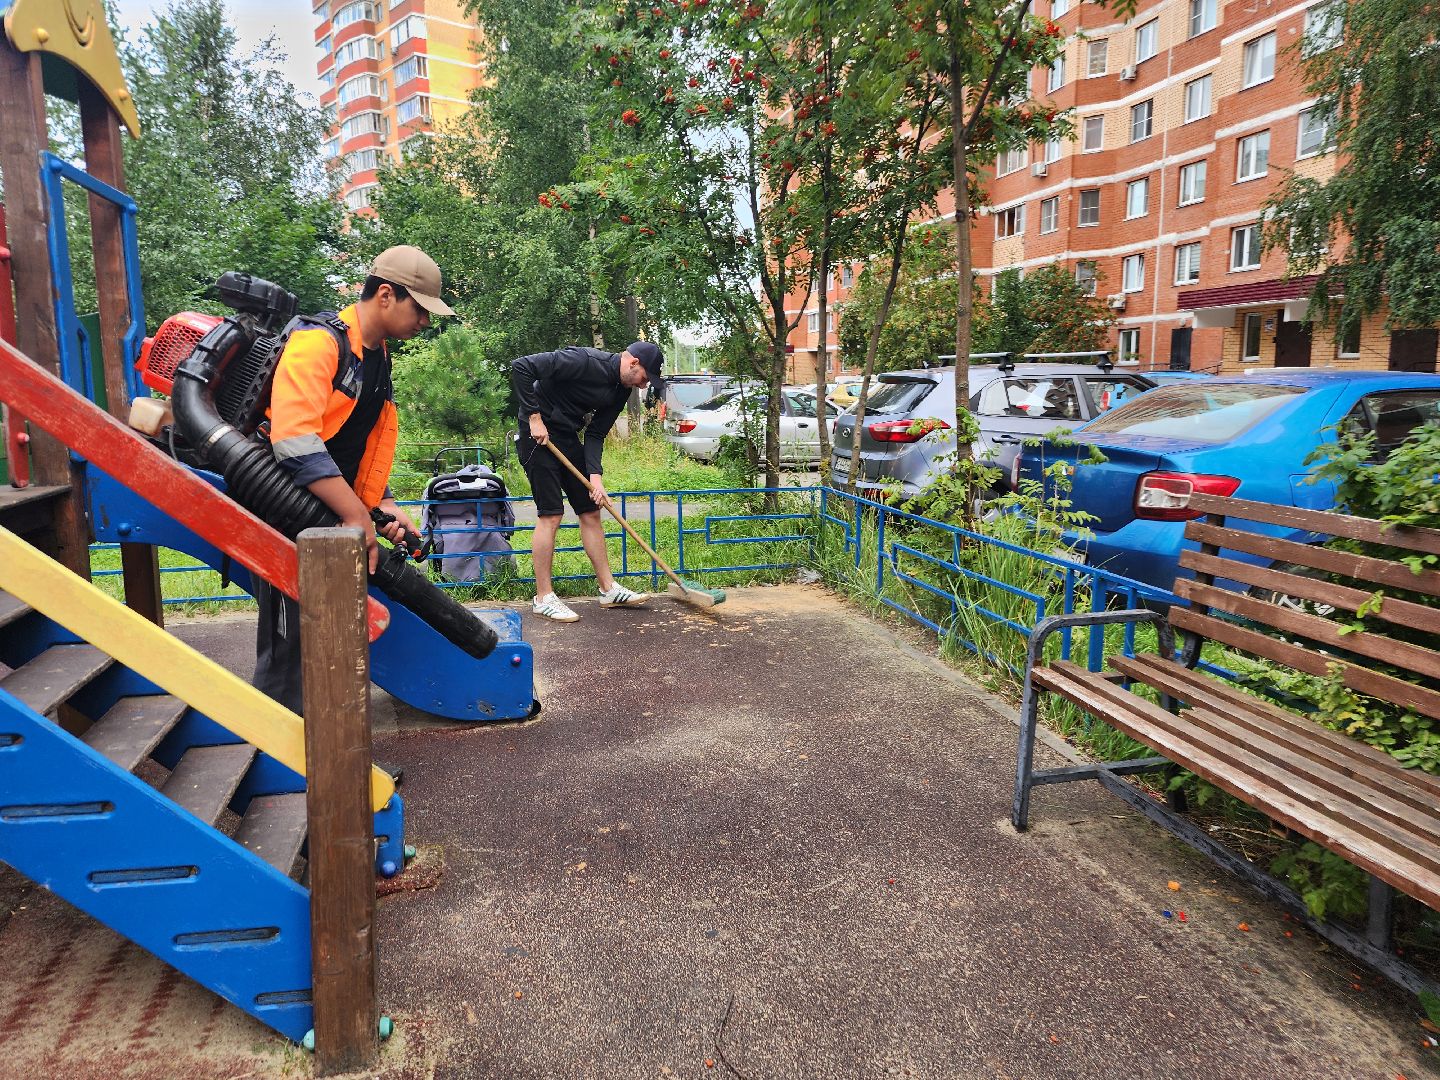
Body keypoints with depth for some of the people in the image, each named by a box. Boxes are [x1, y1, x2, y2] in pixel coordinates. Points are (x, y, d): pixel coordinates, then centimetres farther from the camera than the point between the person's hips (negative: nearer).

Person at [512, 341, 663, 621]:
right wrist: (534, 417, -24)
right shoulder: (584, 361, -23)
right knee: (550, 514, -10)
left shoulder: (621, 390, 3)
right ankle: (543, 598, 0)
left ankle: (608, 588, 16)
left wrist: (595, 475, -10)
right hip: (538, 436, -9)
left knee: (591, 511, 8)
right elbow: (521, 367, -25)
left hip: (568, 439, 9)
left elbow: (596, 434, 3)